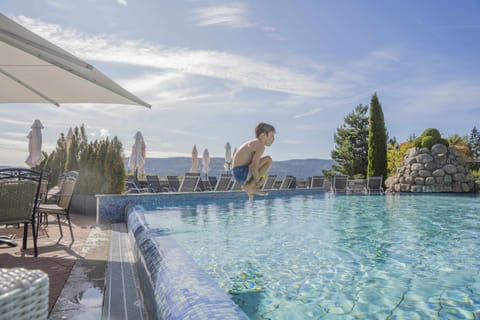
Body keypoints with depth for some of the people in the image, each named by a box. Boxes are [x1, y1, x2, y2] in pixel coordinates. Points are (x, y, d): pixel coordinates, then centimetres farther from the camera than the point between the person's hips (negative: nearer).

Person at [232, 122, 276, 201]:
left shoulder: (253, 143, 16)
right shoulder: (260, 146, -14)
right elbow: (254, 167, -24)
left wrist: (260, 178, 12)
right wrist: (258, 181, -11)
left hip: (237, 173, 10)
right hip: (241, 173, -10)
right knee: (268, 160, -14)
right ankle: (250, 186, -12)